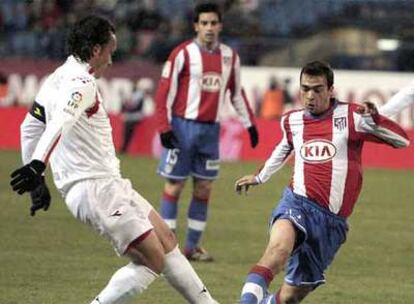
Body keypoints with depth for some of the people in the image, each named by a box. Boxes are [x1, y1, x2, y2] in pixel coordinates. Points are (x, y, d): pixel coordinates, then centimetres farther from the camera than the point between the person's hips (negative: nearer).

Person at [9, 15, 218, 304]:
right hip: (95, 189, -10)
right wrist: (37, 164, -50)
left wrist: (36, 179, 26)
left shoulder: (58, 78, 14)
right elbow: (60, 122, -34)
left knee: (167, 240, 15)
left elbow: (30, 127, 22)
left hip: (107, 183, 10)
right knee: (153, 260, -9)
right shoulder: (81, 83, -16)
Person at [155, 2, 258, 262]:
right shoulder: (183, 54, -6)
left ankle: (193, 246, 12)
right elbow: (165, 91, -6)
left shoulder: (230, 56, 8)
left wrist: (249, 123, 13)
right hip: (183, 125, -4)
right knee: (174, 184, -1)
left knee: (204, 187, 5)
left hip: (211, 128, 4)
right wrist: (165, 128, -12)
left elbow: (237, 93, 18)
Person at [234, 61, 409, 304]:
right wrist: (260, 177, 49)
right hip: (299, 202, 0)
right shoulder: (292, 121, 11)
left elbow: (402, 140, -6)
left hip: (332, 221, 0)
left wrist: (374, 120, -25)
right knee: (279, 248, -37)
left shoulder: (350, 116, 0)